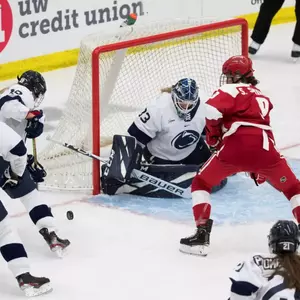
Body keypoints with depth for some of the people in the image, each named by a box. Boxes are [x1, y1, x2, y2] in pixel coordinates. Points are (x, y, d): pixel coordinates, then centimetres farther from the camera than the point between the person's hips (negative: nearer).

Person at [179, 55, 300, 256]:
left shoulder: (230, 91, 12)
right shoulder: (262, 98, 33)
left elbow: (212, 110, -9)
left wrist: (213, 137, 8)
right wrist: (258, 169, 39)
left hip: (235, 147, -4)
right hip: (264, 148, 4)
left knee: (201, 184, 16)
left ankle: (202, 235, 4)